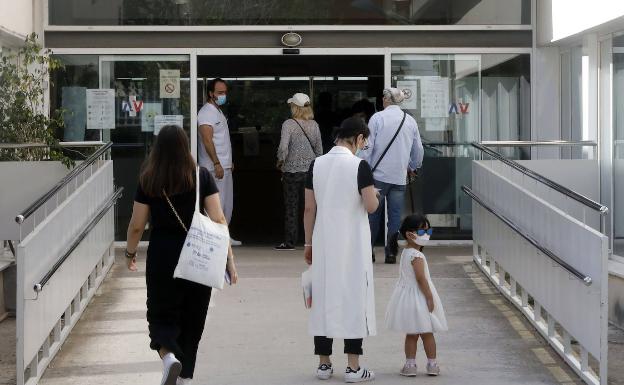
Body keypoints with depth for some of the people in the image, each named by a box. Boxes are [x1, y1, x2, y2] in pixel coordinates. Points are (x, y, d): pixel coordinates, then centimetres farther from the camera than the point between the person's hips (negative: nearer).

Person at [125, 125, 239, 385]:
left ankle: (169, 356, -19)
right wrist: (229, 260, -4)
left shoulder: (148, 181, -4)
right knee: (192, 320, 15)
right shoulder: (202, 177, -4)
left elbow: (137, 225, 0)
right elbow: (218, 220, -8)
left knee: (162, 316, 9)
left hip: (161, 258, -1)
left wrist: (130, 253, 18)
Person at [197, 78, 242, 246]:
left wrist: (229, 161, 22)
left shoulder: (219, 111, 18)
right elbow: (207, 140, -20)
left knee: (228, 203, 13)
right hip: (214, 167, -10)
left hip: (224, 166, 10)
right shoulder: (206, 112, -13)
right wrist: (217, 164, -24)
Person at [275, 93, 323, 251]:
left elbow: (283, 148, -19)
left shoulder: (289, 124, -10)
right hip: (311, 170, 4)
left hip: (292, 171, -4)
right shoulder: (314, 125, 4)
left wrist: (280, 161, -1)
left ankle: (290, 241, 5)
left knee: (291, 207, 3)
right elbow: (319, 150, 7)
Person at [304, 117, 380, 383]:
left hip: (323, 243, 4)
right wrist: (374, 195, 9)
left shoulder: (317, 165, 3)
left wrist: (308, 243, 12)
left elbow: (309, 208, 5)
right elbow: (371, 206, -14)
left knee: (323, 299, 10)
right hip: (352, 244, -4)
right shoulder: (359, 166, -11)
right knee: (353, 299, 2)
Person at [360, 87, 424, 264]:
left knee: (373, 214, 6)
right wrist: (413, 168, 32)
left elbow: (367, 147, -6)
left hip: (379, 174, -2)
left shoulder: (377, 117, -4)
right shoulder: (411, 121, 7)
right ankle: (391, 253, 2)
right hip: (400, 177, 2)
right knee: (395, 215, 5)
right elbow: (418, 149, 16)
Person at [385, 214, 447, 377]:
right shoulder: (417, 256, -19)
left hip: (406, 295, 8)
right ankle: (432, 364, 13)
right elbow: (421, 278, -23)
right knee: (427, 333, 5)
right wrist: (430, 297, -18)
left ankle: (410, 364, 10)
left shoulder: (405, 252, 9)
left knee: (411, 333, 11)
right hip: (418, 297, -8)